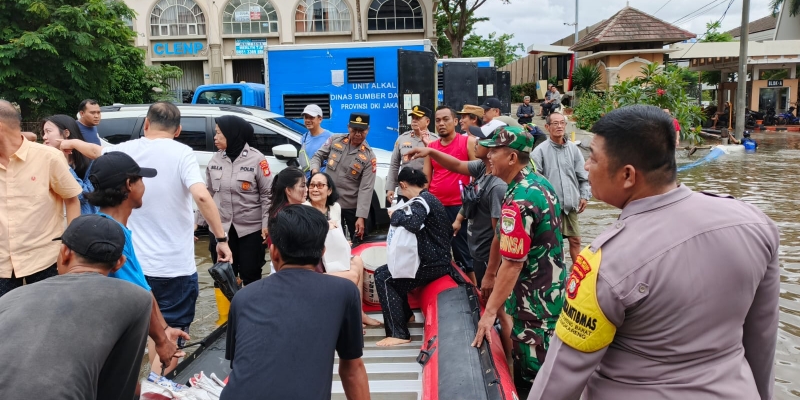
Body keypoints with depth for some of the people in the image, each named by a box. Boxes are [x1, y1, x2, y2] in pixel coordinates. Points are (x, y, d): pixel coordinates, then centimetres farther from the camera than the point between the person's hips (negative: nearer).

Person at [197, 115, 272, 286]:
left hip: (250, 229, -4)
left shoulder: (256, 159, -10)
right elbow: (208, 194, 11)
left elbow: (267, 194, -8)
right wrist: (198, 221, 9)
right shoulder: (215, 159, 5)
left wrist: (267, 224, -14)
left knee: (251, 276, 6)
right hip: (220, 229, 5)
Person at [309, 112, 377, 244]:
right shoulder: (335, 140, -2)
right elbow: (318, 156, 8)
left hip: (353, 207, -2)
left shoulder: (369, 156, -10)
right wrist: (315, 170, -16)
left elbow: (366, 189, -15)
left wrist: (361, 217, -22)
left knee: (359, 242, 12)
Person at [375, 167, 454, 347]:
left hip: (432, 264, -10)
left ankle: (399, 334, -15)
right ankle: (405, 315, 29)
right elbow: (448, 230, 22)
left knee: (383, 277, -13)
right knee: (385, 272, 18)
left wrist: (395, 215, -16)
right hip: (436, 258, 10)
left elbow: (414, 223, -35)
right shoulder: (429, 198, 16)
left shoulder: (421, 200, -13)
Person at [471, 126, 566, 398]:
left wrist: (490, 312, -20)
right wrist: (490, 275, 21)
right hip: (552, 290, 10)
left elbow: (512, 263, -25)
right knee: (545, 369, 22)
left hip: (534, 300, -10)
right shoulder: (541, 184, 5)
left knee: (531, 378, 4)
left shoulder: (518, 201, -25)